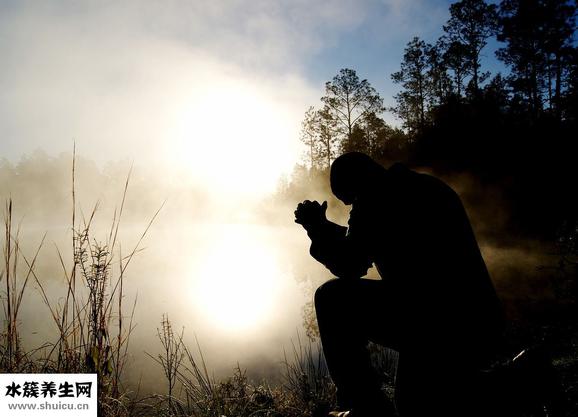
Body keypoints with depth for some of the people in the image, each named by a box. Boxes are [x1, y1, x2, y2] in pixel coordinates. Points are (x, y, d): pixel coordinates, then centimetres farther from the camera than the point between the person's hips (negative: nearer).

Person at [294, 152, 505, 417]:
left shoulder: (375, 199, -8)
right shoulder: (427, 187, 21)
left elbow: (348, 266, -8)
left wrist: (317, 228, 7)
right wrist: (325, 227, 24)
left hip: (435, 327, -9)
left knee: (333, 298, -3)